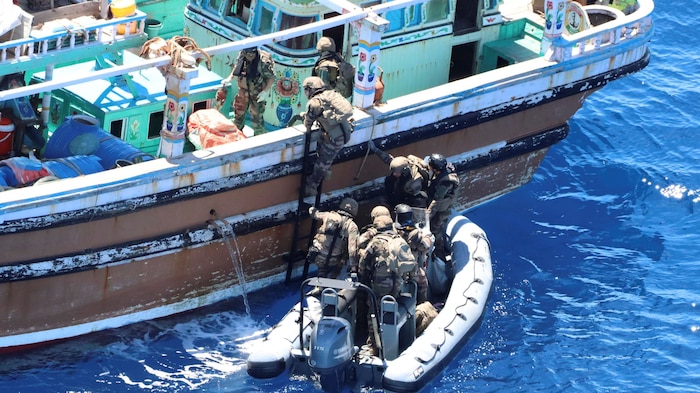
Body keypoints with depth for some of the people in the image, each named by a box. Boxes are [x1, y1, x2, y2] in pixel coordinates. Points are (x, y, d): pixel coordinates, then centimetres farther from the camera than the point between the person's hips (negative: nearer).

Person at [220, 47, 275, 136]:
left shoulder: (263, 61, -27)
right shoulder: (241, 56, -9)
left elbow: (271, 77, -18)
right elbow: (236, 67, 13)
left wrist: (265, 91, -25)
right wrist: (229, 78, 4)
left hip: (258, 94, -6)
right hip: (243, 91, 6)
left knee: (256, 117, -3)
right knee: (238, 113, 21)